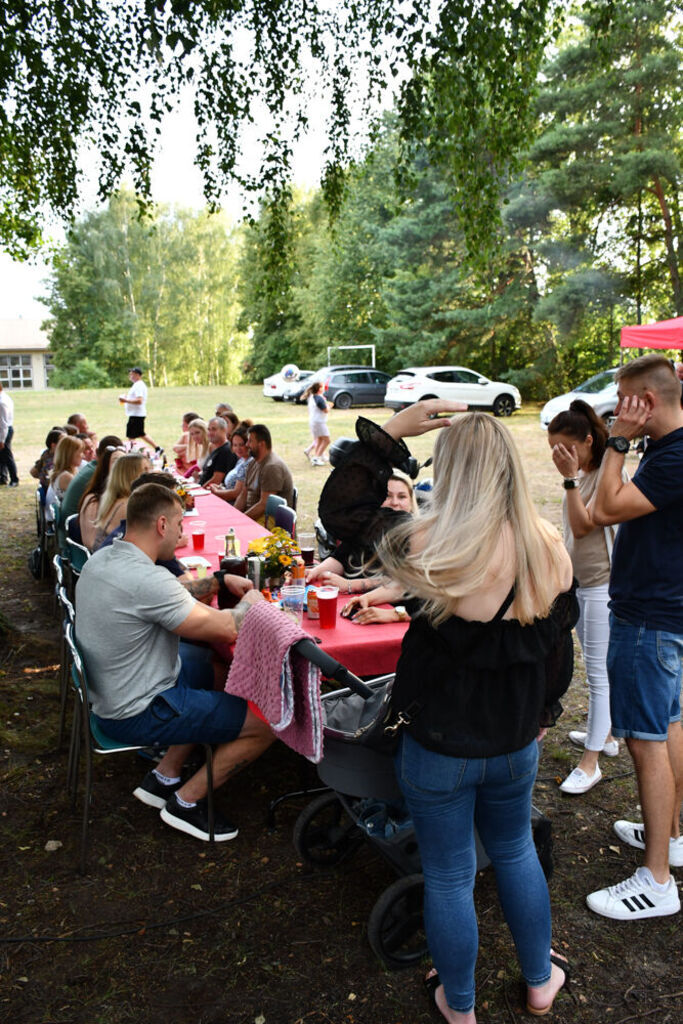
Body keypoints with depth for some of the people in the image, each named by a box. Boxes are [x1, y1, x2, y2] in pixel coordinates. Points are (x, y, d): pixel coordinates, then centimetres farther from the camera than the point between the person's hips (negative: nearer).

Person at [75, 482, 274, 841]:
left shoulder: (101, 559, 0)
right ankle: (186, 802, 12)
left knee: (208, 663, 28)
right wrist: (248, 604, -5)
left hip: (109, 692, 10)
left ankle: (163, 778, 26)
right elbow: (226, 629, -25)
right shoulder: (146, 580, -30)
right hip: (138, 714, -10)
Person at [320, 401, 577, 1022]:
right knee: (515, 851, 29)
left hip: (439, 748, -4)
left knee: (449, 876, 17)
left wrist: (390, 434, -13)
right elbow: (558, 643, 2)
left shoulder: (431, 546, -25)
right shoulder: (551, 550, -11)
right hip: (516, 740, 4)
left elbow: (340, 511, -12)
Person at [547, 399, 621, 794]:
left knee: (598, 670, -3)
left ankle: (591, 763, 3)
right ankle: (604, 734, 36)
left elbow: (583, 525, -24)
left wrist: (570, 479, -25)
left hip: (601, 584, -9)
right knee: (596, 667, 20)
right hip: (579, 580, 9)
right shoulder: (581, 474, 8)